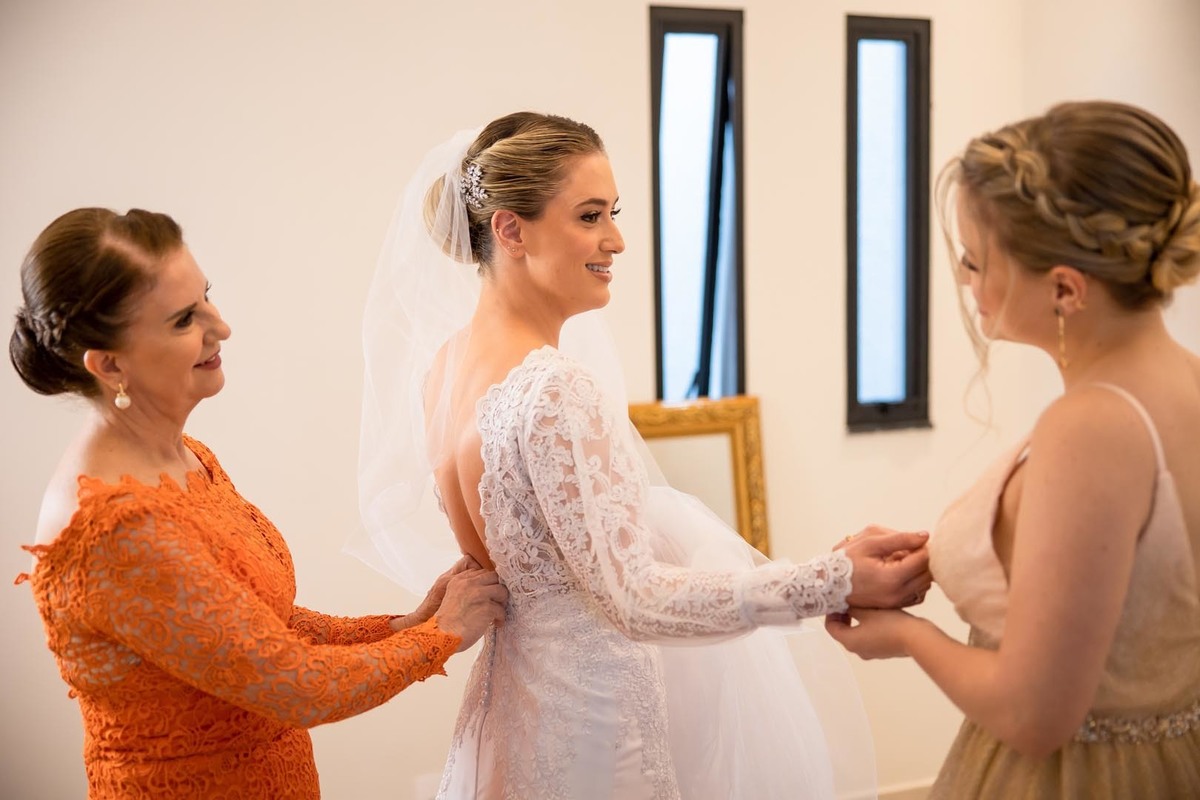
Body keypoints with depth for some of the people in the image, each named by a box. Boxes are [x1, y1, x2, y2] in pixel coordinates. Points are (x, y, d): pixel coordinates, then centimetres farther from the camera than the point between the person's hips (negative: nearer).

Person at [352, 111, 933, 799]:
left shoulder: (443, 360, 1)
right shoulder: (556, 392, -26)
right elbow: (636, 599, -28)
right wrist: (838, 580, -31)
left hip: (515, 684, 9)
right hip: (589, 709, -9)